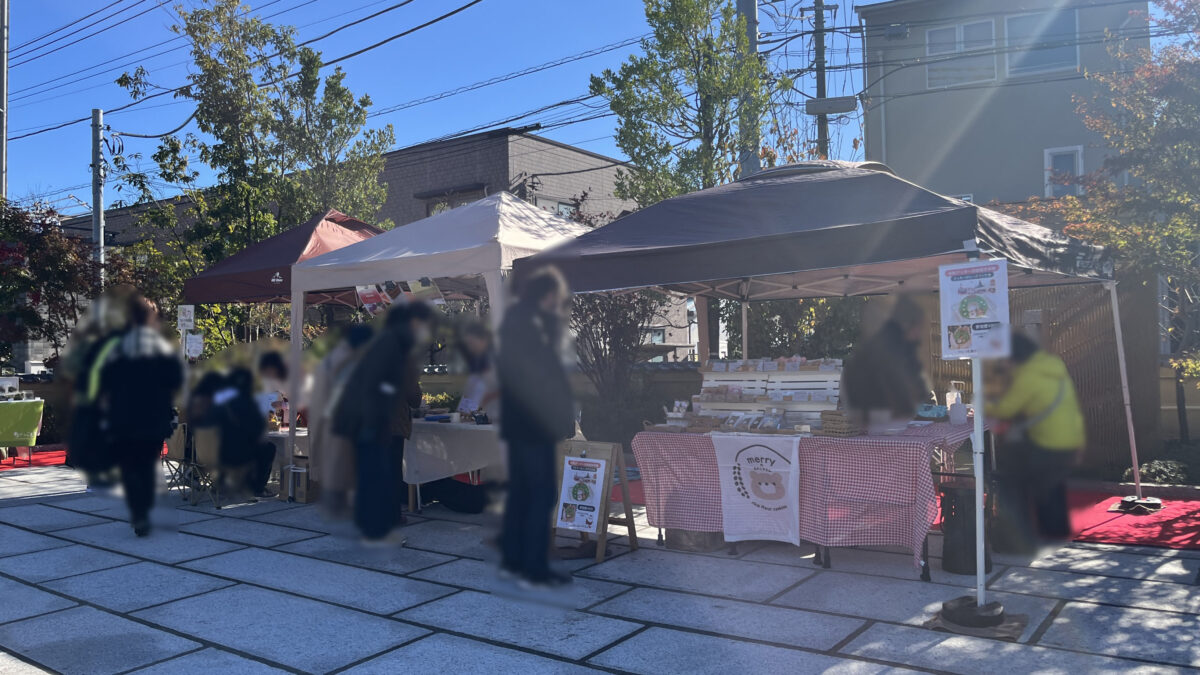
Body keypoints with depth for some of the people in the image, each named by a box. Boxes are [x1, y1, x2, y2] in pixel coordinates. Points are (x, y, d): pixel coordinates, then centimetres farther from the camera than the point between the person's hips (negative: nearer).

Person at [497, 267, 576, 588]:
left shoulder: (514, 321, 13)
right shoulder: (533, 327, -18)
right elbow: (548, 377, -19)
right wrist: (566, 418, -13)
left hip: (516, 421, 10)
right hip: (535, 424, -10)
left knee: (519, 492, 15)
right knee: (542, 496, -3)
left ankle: (512, 559, 22)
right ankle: (535, 569, 2)